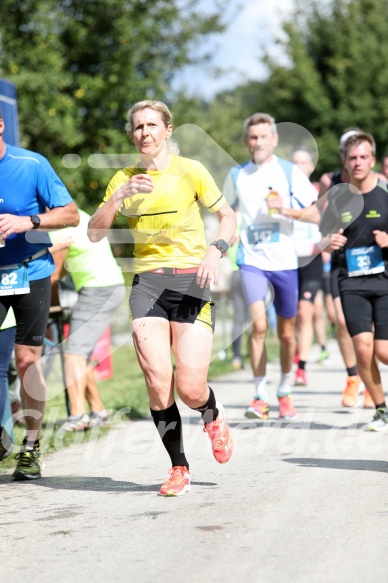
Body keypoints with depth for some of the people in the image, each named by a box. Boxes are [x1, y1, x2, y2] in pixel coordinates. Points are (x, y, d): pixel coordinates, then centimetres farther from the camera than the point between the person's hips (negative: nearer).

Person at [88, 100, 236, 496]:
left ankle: (213, 416, 27)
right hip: (147, 283, 2)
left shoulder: (189, 171, 2)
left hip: (191, 281, -2)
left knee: (190, 389, -11)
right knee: (157, 382, -14)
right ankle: (178, 468, 4)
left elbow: (227, 216, 8)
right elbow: (94, 232, 6)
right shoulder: (124, 179, 11)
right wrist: (118, 197, -9)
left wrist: (215, 251, -10)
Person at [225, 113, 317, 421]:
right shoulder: (237, 175, 6)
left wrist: (284, 208, -18)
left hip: (285, 261, 0)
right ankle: (260, 396, -10)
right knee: (259, 324, -17)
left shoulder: (290, 171, -1)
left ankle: (285, 392, 28)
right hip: (252, 260, 0)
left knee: (287, 333, 8)